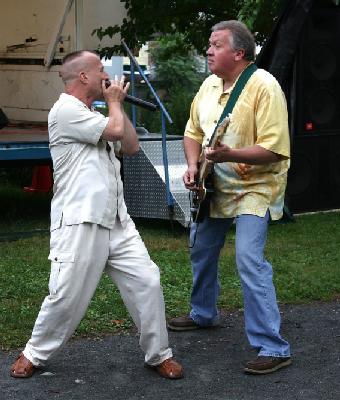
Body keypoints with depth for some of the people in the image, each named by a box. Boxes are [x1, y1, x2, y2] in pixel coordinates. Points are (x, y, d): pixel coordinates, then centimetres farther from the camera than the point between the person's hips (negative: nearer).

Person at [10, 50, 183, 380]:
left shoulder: (93, 116, 23)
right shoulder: (66, 110, -8)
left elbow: (131, 146, 20)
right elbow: (115, 130, -16)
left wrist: (117, 105, 16)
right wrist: (113, 102, 4)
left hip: (117, 222, 8)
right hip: (80, 224, -8)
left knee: (147, 282, 0)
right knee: (68, 297, -4)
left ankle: (158, 354, 12)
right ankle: (34, 354, 18)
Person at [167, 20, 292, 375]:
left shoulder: (264, 87, -21)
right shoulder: (210, 84, 2)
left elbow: (274, 150, -25)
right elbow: (193, 131, 13)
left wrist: (229, 154, -36)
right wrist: (192, 166, -5)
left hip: (254, 188, -8)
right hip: (215, 186, 8)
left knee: (249, 260, -19)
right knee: (201, 249, 20)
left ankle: (273, 348, -13)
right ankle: (203, 314, 45)